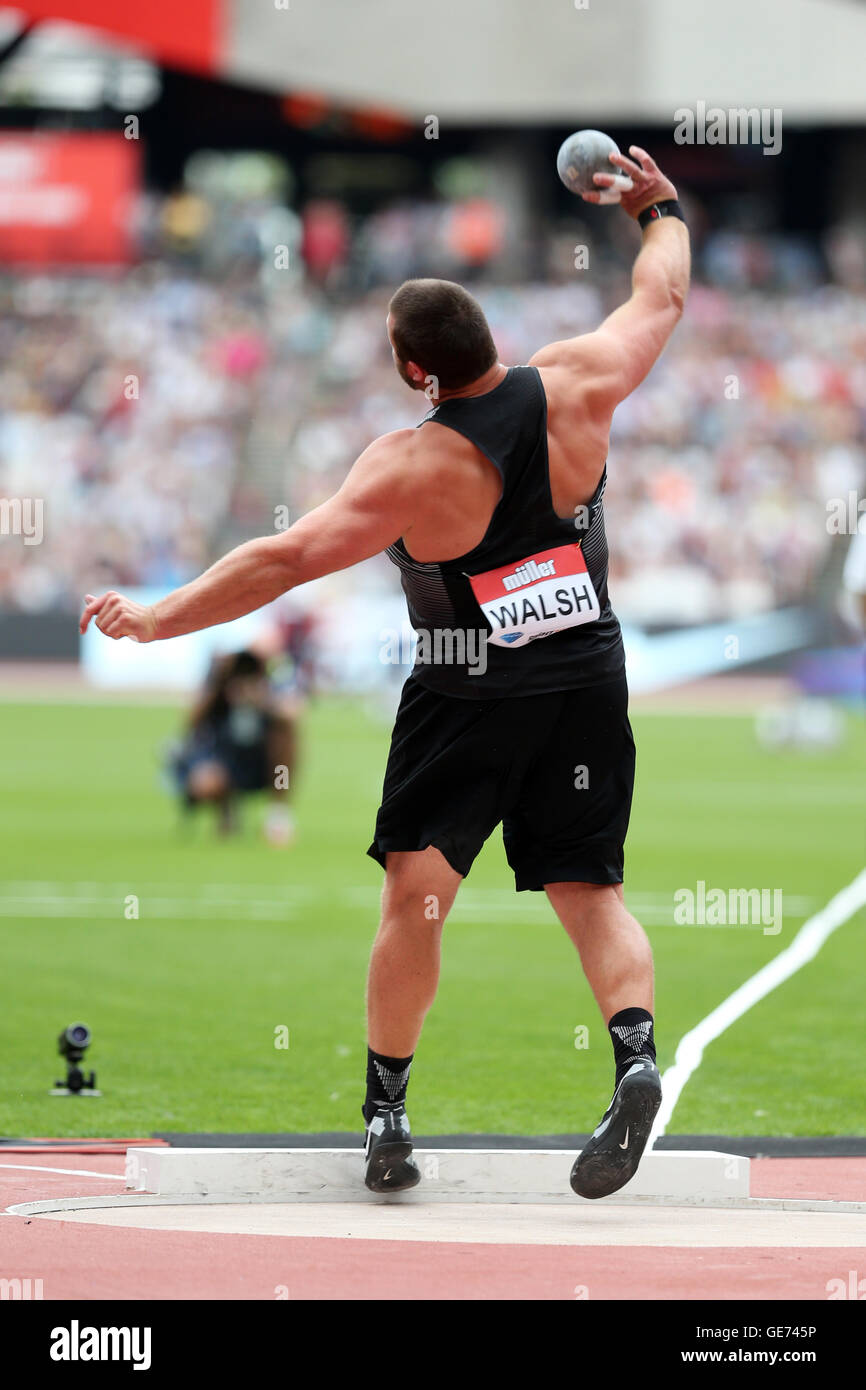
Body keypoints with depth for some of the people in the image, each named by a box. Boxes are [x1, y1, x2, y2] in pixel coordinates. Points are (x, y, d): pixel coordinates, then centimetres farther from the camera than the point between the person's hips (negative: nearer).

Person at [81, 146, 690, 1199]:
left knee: (416, 891, 2)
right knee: (590, 893, 7)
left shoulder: (413, 467, -19)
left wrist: (160, 617, -13)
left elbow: (287, 558, -20)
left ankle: (385, 1107, 2)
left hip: (467, 700, -4)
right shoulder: (574, 388, -8)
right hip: (588, 686, 4)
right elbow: (660, 298, 10)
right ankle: (636, 1052, -18)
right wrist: (662, 209, 28)